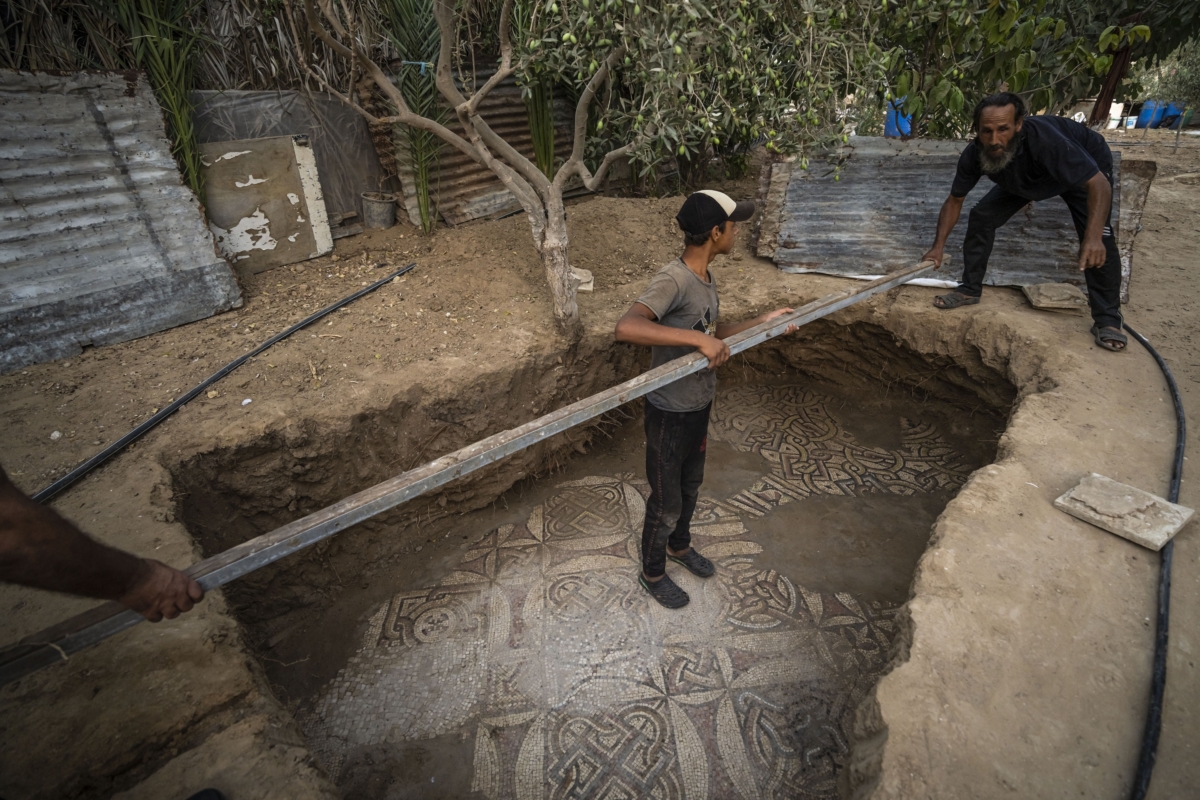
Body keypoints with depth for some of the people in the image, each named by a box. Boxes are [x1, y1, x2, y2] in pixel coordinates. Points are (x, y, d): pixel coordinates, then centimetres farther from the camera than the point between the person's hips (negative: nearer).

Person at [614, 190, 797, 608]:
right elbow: (627, 327, -45)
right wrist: (698, 338, -47)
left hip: (699, 406, 9)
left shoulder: (704, 277, 3)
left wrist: (761, 322, 11)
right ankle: (652, 574, 38)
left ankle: (679, 545, 56)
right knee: (666, 502, 11)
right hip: (670, 414, -9)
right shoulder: (672, 280, -28)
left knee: (691, 485, 28)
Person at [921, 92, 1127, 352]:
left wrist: (1093, 236, -55)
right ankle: (969, 290, 2)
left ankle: (1107, 320, -10)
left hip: (1086, 167, -4)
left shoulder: (1044, 140, -44)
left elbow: (1099, 185, -41)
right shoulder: (974, 155, -30)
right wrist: (938, 246, -23)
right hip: (1025, 178, 5)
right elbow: (954, 200, -15)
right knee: (981, 216, -13)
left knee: (1099, 240, -20)